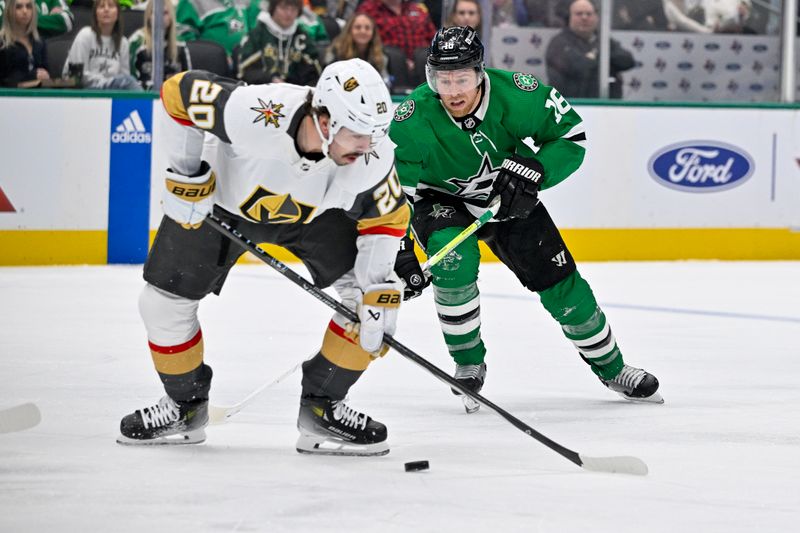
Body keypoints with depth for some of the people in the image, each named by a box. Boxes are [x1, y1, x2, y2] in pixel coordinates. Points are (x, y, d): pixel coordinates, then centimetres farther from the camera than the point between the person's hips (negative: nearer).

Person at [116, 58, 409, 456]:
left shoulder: (374, 157, -32)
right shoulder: (254, 113, -42)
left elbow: (386, 219, -15)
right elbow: (179, 91, -28)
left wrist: (380, 290, -26)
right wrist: (187, 175, -22)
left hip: (316, 214, 2)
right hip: (222, 200, -1)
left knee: (370, 296, -15)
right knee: (163, 300, -4)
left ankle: (321, 408, 1)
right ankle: (186, 404, 22)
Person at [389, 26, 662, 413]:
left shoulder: (516, 94, -27)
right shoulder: (412, 120, -30)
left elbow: (571, 135, -14)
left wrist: (534, 168, -30)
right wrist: (399, 251, -29)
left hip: (509, 197, 2)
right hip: (440, 201, -2)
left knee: (560, 282, 2)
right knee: (454, 260, -31)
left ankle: (610, 367, 25)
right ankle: (468, 365, -10)